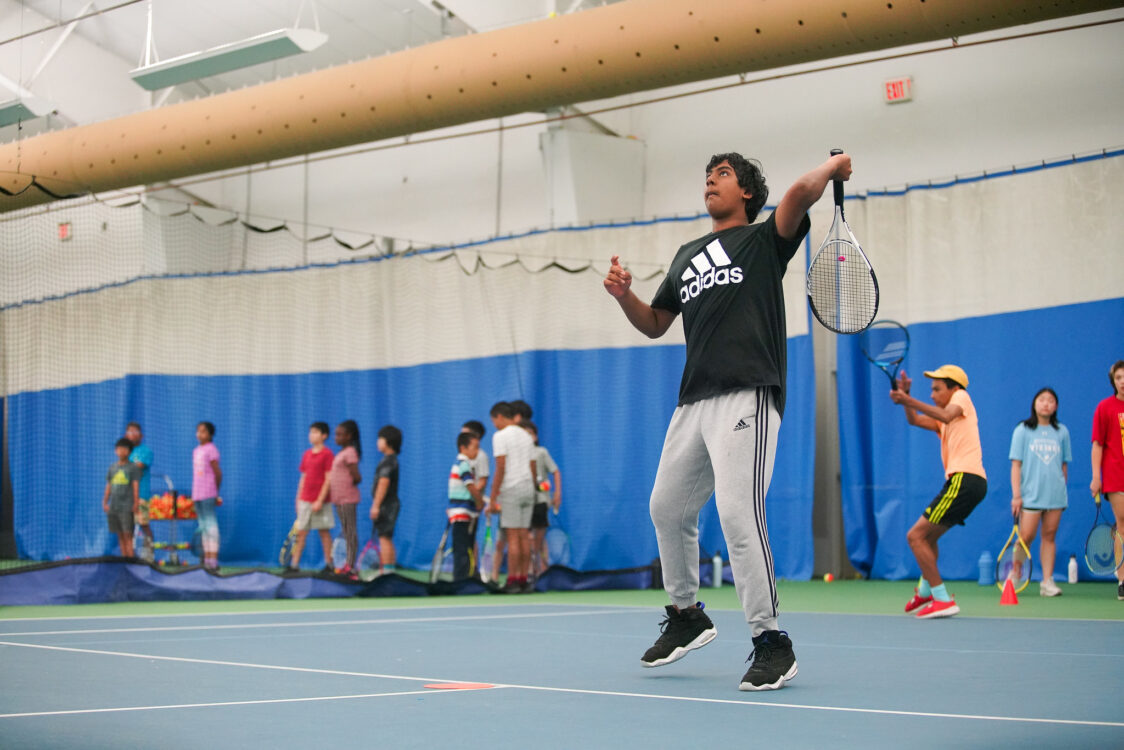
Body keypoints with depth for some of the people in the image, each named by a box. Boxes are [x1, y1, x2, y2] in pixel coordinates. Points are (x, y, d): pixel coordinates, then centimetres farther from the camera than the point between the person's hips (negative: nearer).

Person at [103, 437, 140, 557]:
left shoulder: (133, 468, 1)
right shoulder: (112, 468, 15)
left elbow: (135, 487, -4)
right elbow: (108, 486, 17)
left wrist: (136, 503, -11)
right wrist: (105, 502, 12)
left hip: (127, 507, -5)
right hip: (113, 506, 5)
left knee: (127, 534, -10)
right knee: (120, 535, 6)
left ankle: (130, 557, -11)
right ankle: (124, 556, 10)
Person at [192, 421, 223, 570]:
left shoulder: (211, 450, -7)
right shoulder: (196, 451, 16)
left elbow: (218, 473, -6)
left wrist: (216, 493, 0)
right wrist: (194, 493, 12)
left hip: (208, 493, -8)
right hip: (197, 493, 8)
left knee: (210, 522, -9)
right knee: (203, 525, 10)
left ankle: (213, 559, -10)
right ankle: (206, 558, 14)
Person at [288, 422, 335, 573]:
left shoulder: (327, 454, -8)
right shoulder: (306, 454, 11)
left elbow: (328, 480, -11)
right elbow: (303, 478, 16)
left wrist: (320, 500, -16)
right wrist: (298, 499, 12)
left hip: (320, 501, -6)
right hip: (305, 501, 6)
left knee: (324, 532, 1)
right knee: (301, 532, 4)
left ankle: (328, 565, 8)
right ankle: (294, 564, 6)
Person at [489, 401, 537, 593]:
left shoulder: (500, 436, -7)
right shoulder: (526, 436, 16)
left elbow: (500, 468, -13)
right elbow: (533, 468, 15)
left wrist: (493, 497, -11)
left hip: (510, 490, -7)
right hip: (528, 490, 7)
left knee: (512, 536, -7)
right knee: (524, 536, 7)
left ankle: (512, 581, -7)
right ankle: (523, 579, 8)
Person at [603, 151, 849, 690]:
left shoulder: (764, 240, 6)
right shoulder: (687, 255, 26)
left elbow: (799, 194, -15)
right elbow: (654, 324, 28)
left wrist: (832, 166, 1)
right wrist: (623, 295, 11)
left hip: (746, 397, -8)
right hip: (693, 402, 8)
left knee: (737, 511, -18)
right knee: (667, 508, 13)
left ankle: (772, 644, -11)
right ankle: (686, 616, 33)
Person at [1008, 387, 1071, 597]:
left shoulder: (1062, 432, 9)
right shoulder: (1023, 430, 1)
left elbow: (1064, 464, 15)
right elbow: (1016, 464, -2)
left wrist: (1062, 489, 11)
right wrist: (1016, 495, -7)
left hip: (1055, 494, 3)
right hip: (1030, 494, -3)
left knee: (1049, 536, 3)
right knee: (1026, 536, -7)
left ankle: (1047, 581, 6)